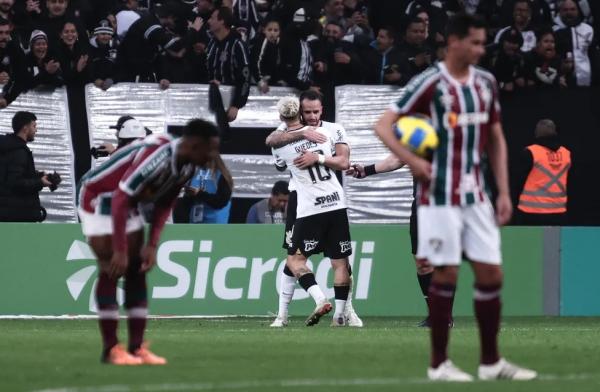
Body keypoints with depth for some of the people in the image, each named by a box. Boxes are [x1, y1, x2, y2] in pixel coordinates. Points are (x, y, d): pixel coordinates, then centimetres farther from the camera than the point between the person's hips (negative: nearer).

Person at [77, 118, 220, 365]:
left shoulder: (187, 167, -8)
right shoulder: (156, 158, -36)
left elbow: (164, 205, 4)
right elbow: (120, 199, -36)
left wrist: (152, 245, -4)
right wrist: (120, 251, -34)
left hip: (127, 203, 9)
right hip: (98, 197, -9)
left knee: (137, 270, 3)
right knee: (112, 270, -11)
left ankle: (137, 347, 5)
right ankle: (111, 349, -7)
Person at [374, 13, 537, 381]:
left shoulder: (486, 82, 8)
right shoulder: (430, 83, -10)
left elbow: (496, 139, 16)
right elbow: (383, 125, -9)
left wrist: (504, 192, 10)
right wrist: (412, 160, -21)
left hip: (476, 195, 6)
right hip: (440, 196, -6)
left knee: (491, 273, 3)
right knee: (446, 274, -3)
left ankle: (491, 361, 12)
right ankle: (439, 363, 6)